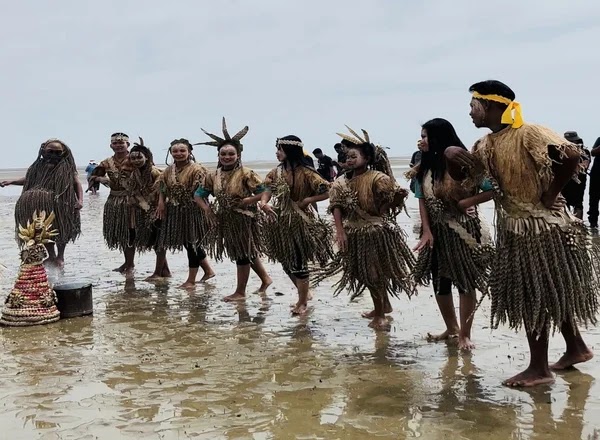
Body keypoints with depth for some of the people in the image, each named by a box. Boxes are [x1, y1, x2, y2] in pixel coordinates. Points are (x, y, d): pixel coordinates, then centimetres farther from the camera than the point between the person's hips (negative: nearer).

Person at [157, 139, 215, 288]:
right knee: (188, 244, 14)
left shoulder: (197, 169, -14)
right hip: (175, 213, 7)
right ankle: (208, 270, 31)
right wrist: (161, 203, 1)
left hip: (192, 212, -7)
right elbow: (163, 189, 15)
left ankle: (191, 279, 12)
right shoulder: (169, 170, 7)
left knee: (192, 243, 1)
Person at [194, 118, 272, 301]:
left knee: (242, 253, 5)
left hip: (243, 220, -6)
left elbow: (263, 193, -18)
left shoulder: (246, 174, -17)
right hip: (225, 220, 6)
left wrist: (246, 201, -24)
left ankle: (240, 291, 18)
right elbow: (199, 194, 8)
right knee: (247, 252, 19)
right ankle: (265, 278, 38)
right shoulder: (213, 176, 1)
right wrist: (208, 210, -5)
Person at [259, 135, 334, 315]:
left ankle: (302, 302, 15)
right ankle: (304, 294, 33)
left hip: (300, 221, -6)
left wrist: (306, 201, -17)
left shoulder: (305, 173, -14)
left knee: (298, 262, 0)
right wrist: (263, 203, -26)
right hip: (281, 221, 6)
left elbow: (327, 191, -17)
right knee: (286, 261, 13)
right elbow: (267, 190, -5)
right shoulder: (276, 173, 4)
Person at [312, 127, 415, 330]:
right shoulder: (342, 181, 0)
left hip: (375, 232, -7)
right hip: (354, 234, 7)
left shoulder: (377, 178, -19)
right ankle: (384, 306, 38)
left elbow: (397, 195, -24)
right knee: (364, 273, 18)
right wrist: (340, 231, -14)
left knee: (375, 273, 2)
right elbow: (336, 206, -5)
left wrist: (382, 215, -17)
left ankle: (380, 314, 17)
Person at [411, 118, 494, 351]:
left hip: (463, 230, -5)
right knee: (439, 282, 11)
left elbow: (493, 190, -12)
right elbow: (422, 201, 0)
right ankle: (451, 328, 30)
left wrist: (466, 202, -18)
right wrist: (426, 231, -10)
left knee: (465, 282, 1)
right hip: (437, 231, 5)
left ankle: (464, 334, 13)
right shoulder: (423, 168, 2)